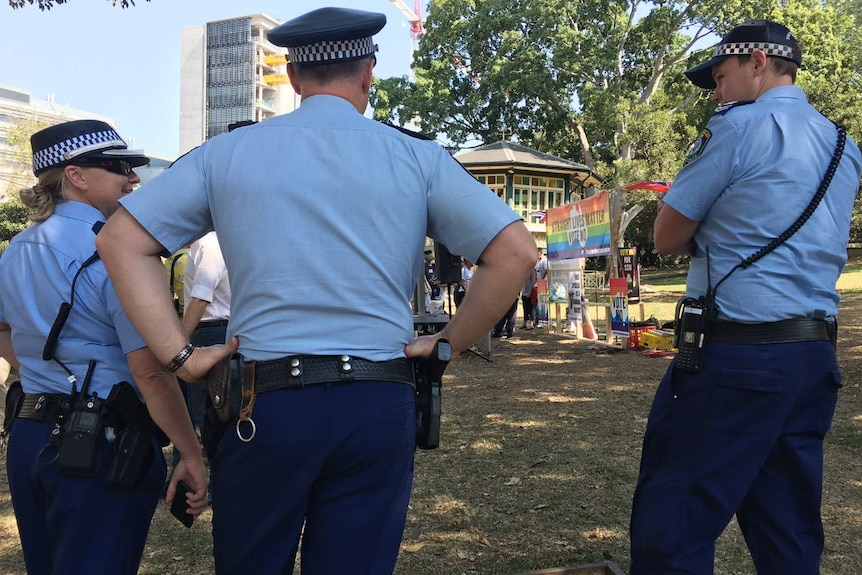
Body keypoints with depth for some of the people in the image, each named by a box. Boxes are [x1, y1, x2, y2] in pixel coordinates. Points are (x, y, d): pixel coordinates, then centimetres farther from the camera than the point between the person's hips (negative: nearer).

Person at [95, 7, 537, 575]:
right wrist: (449, 344, 4)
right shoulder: (418, 158, 2)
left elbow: (121, 240, 4)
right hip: (379, 406, 0)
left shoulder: (227, 152, 5)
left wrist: (180, 354, 1)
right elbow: (516, 252, -2)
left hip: (264, 404, 1)